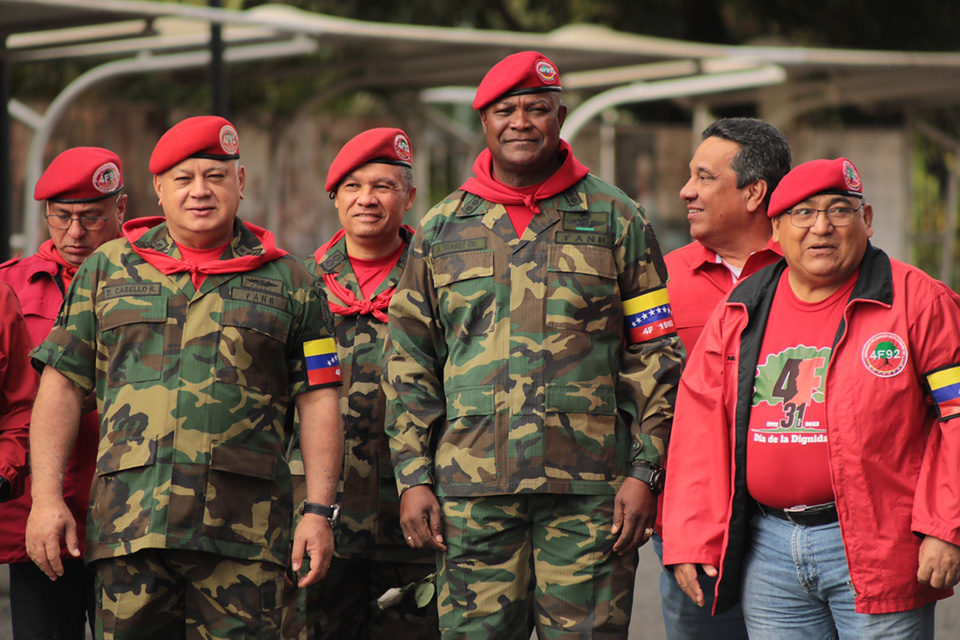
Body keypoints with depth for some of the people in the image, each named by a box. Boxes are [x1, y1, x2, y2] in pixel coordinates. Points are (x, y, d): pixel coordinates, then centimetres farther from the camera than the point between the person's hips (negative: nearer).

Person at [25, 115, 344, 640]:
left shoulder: (287, 281, 11)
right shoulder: (106, 269, 13)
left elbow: (318, 400, 9)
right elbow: (62, 385, 10)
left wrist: (319, 511, 0)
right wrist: (46, 497, 1)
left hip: (243, 534, -1)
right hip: (129, 523, 1)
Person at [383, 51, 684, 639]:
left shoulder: (618, 221, 7)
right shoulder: (442, 231, 13)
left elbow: (657, 357, 5)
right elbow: (410, 364, 13)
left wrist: (646, 471, -3)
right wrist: (414, 476, 4)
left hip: (589, 490, -2)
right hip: (471, 489, 2)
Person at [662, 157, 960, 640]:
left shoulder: (916, 302, -2)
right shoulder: (738, 313, 11)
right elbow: (700, 427, 10)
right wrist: (691, 541, 3)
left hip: (876, 552, -4)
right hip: (768, 550, 4)